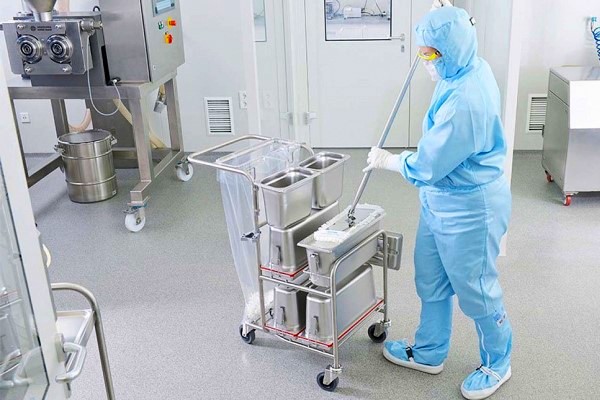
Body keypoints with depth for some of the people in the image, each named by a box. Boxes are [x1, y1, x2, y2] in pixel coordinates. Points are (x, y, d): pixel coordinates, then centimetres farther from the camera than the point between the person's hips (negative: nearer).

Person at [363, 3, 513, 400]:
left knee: (476, 290, 10)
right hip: (442, 200, 10)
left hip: (468, 208, -10)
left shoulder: (464, 102, -31)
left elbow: (426, 167, -24)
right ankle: (428, 353, 41)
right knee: (431, 282, 21)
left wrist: (387, 160, -7)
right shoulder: (474, 67, -2)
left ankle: (498, 364, 34)